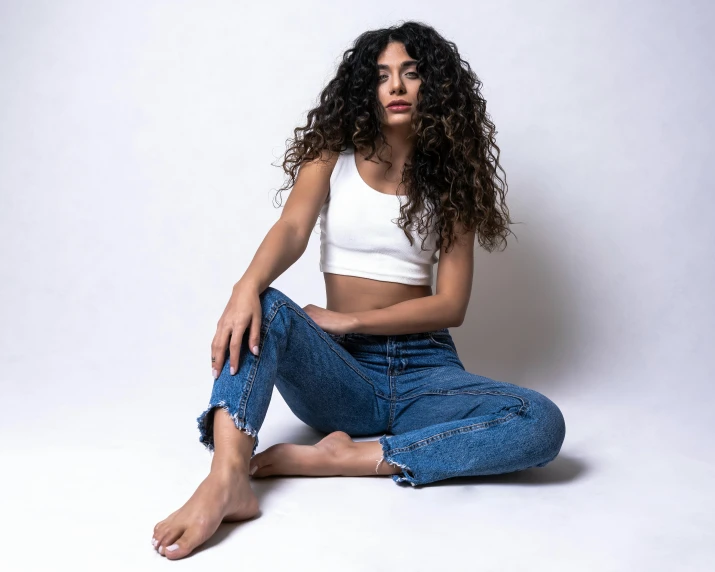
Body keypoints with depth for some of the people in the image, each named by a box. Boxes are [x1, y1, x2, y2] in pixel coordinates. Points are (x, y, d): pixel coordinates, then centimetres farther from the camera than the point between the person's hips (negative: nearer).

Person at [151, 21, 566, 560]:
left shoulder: (451, 180, 7)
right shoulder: (334, 156, 8)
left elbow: (451, 305, -1)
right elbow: (292, 230, -12)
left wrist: (349, 321, -13)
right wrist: (248, 286, -35)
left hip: (424, 368, 1)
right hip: (340, 373, 0)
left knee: (542, 423, -27)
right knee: (262, 308, -30)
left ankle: (341, 459, -30)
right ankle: (226, 482, -48)